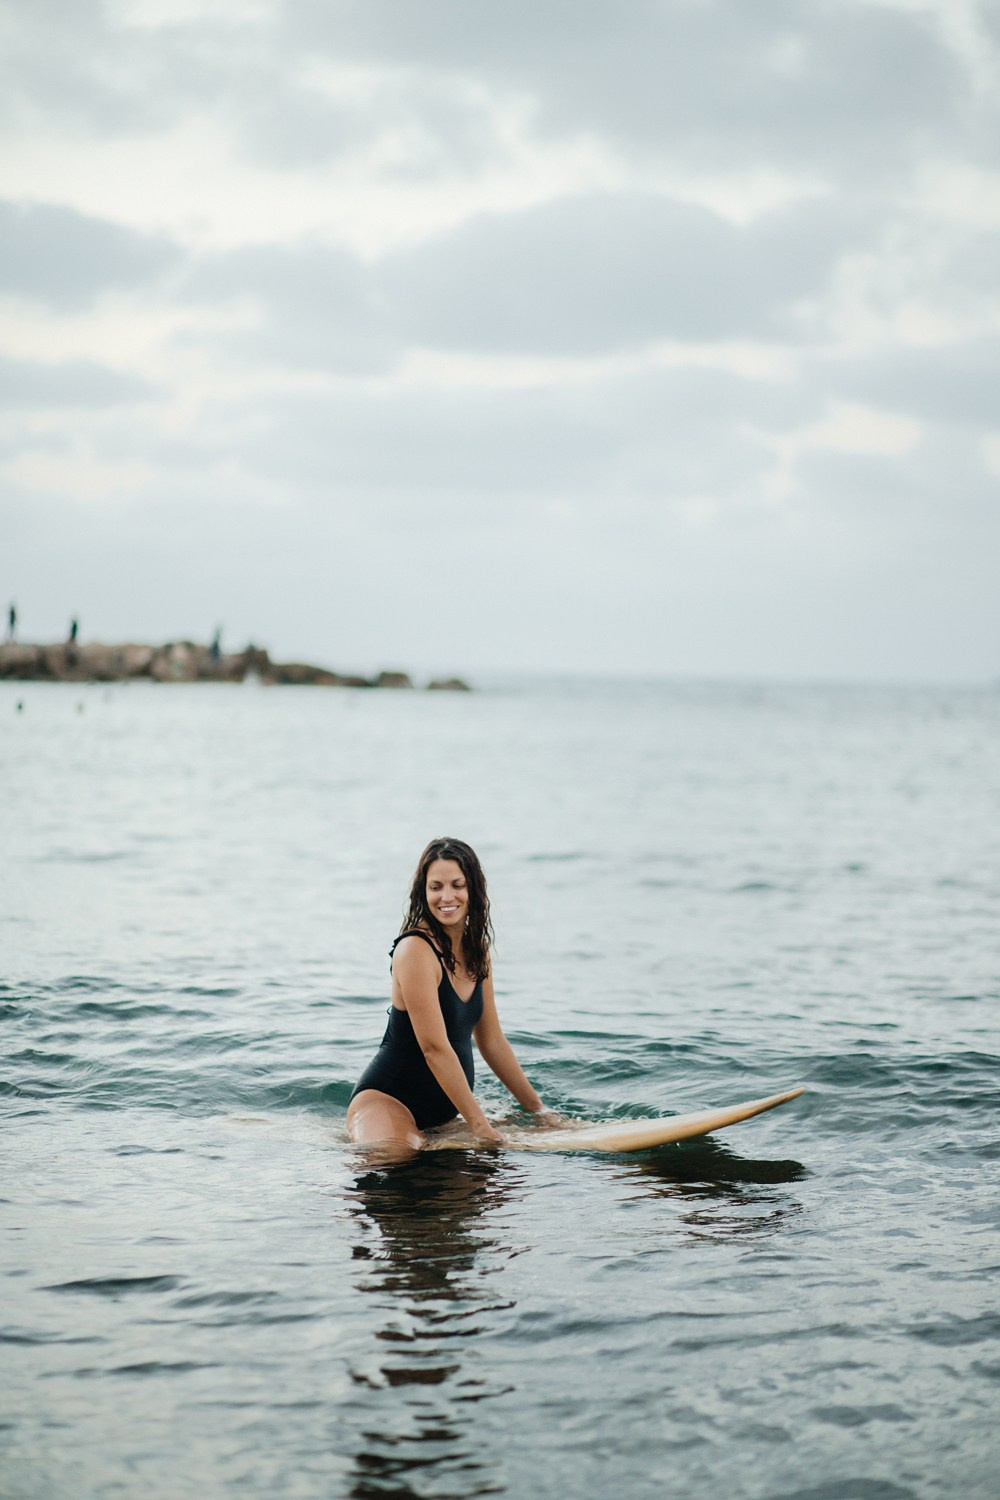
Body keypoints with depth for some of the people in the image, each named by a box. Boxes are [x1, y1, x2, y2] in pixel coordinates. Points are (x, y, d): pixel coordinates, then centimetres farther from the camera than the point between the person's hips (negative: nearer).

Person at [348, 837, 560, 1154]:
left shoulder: (476, 951, 9)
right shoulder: (416, 950, -17)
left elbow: (492, 1041, 17)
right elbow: (435, 1048, -19)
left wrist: (538, 1108, 18)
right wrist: (479, 1123, -19)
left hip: (445, 1110, 11)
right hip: (387, 1100, -11)